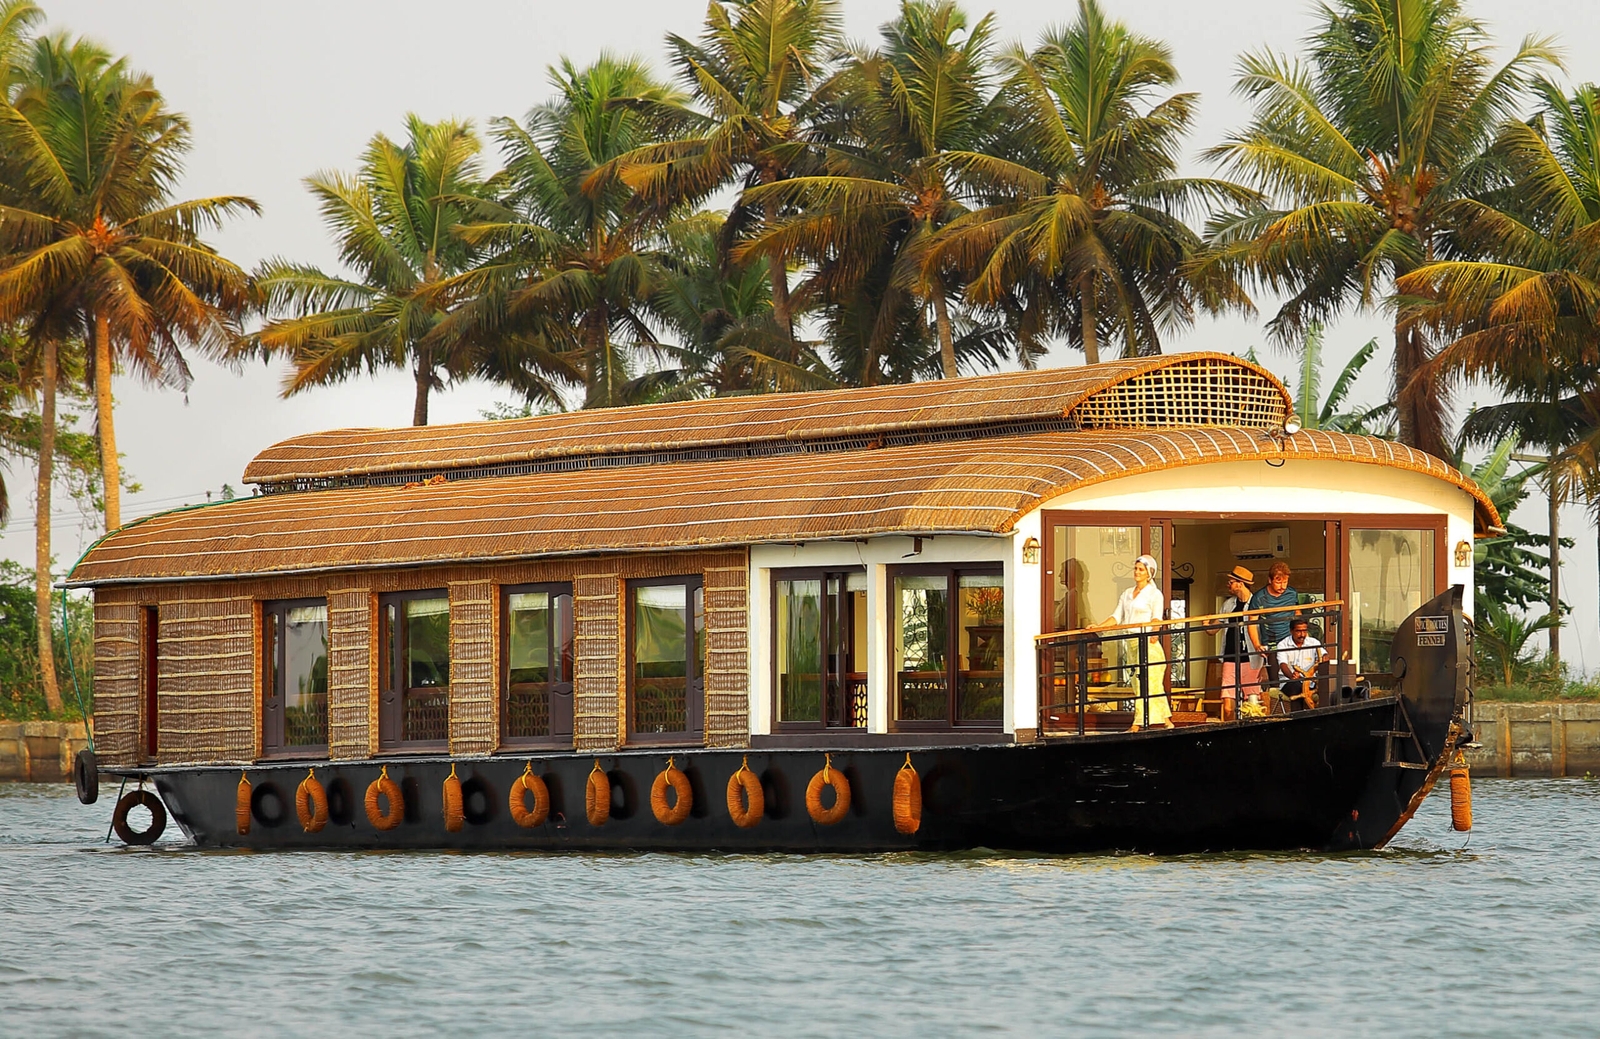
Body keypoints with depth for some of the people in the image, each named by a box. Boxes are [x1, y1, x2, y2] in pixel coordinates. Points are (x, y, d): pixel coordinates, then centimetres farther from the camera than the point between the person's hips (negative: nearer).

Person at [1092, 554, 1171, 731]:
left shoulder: (1154, 594, -1)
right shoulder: (1127, 594, 19)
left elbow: (1157, 618, -12)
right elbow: (1117, 617, 18)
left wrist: (1154, 633, -32)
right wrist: (1098, 627, 7)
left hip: (1146, 643, -7)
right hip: (1131, 643, 7)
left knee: (1144, 682, -12)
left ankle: (1137, 724, -17)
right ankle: (1166, 720, 7)